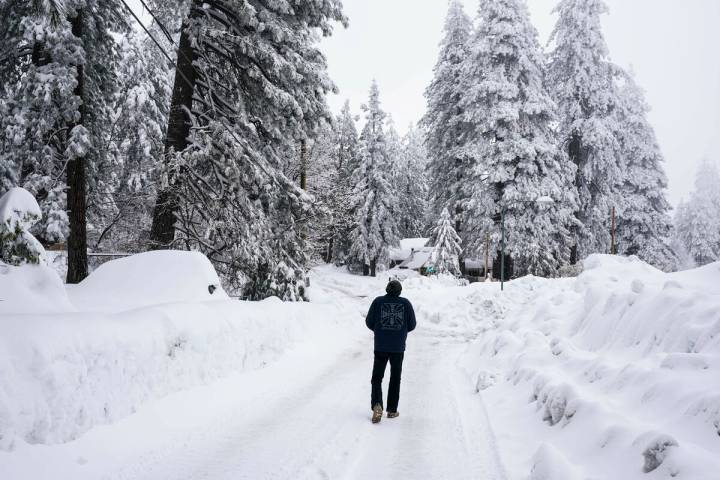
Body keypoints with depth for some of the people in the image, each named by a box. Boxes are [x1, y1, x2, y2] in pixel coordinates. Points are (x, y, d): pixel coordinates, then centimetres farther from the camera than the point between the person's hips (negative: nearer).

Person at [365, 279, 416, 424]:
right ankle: (392, 410, 18)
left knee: (377, 378, 8)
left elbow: (369, 322, 1)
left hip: (380, 347, -1)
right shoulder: (406, 303, -2)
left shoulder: (378, 301, -3)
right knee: (395, 378, 14)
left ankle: (376, 404, -13)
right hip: (398, 348, 1)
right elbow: (412, 325, 3)